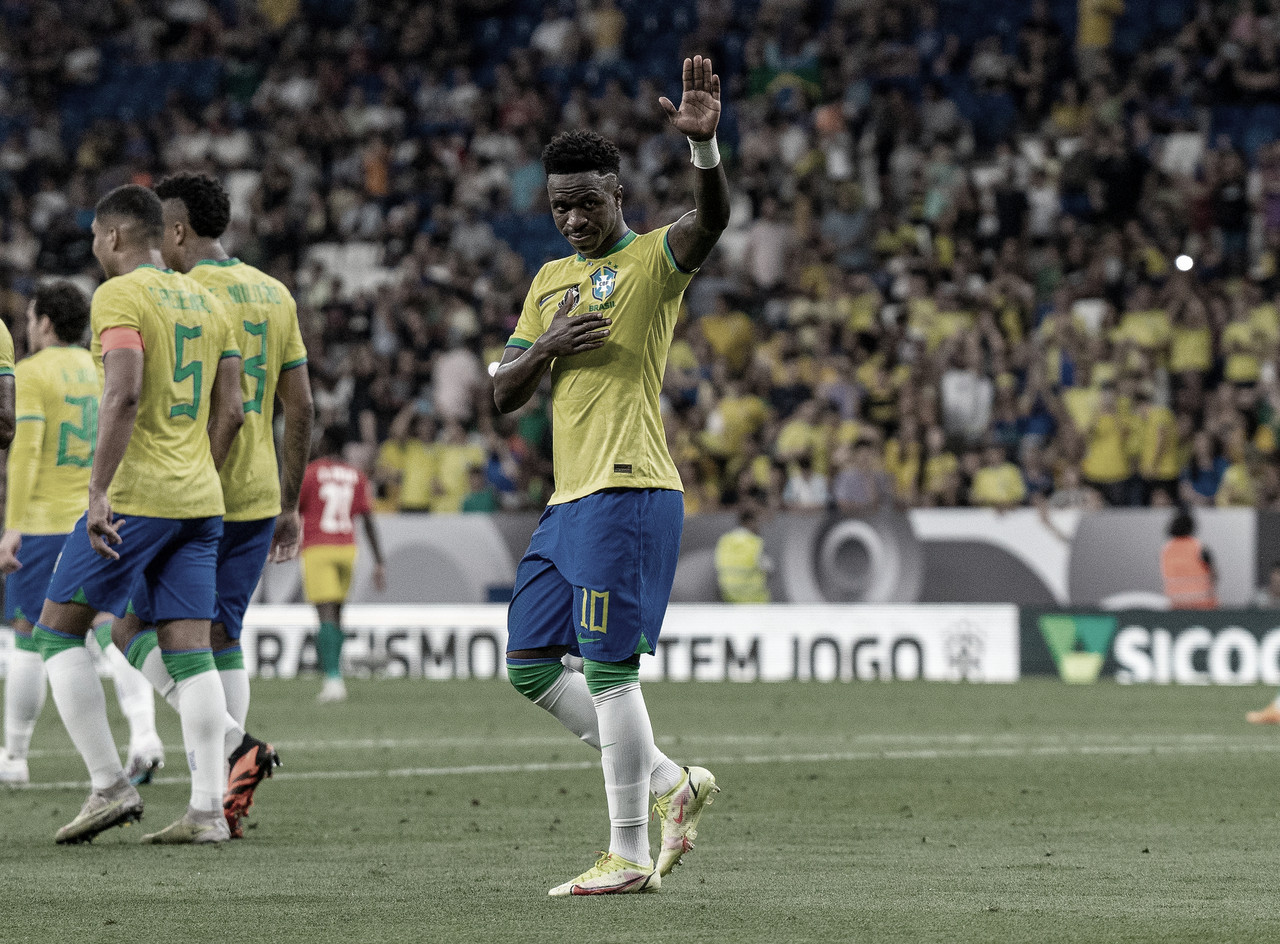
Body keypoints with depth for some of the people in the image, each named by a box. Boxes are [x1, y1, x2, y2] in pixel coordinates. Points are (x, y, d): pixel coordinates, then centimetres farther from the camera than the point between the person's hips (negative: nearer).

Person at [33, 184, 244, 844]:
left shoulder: (118, 298, -8)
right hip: (199, 503, 7)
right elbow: (229, 411, 14)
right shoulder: (206, 302, 16)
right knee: (189, 653, 3)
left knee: (58, 632, 4)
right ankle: (207, 809, -4)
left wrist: (98, 491, -23)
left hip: (135, 495, -7)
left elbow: (123, 394, -21)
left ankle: (109, 785, -4)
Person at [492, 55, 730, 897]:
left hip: (629, 493, -9)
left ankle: (630, 856, -5)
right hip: (569, 501, 9)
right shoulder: (550, 280, 18)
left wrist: (704, 144, -46)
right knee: (530, 664, 10)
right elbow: (505, 393, 17)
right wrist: (547, 346, -4)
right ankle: (668, 780, 18)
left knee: (607, 665, -10)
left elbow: (712, 219, -27)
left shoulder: (654, 259, -4)